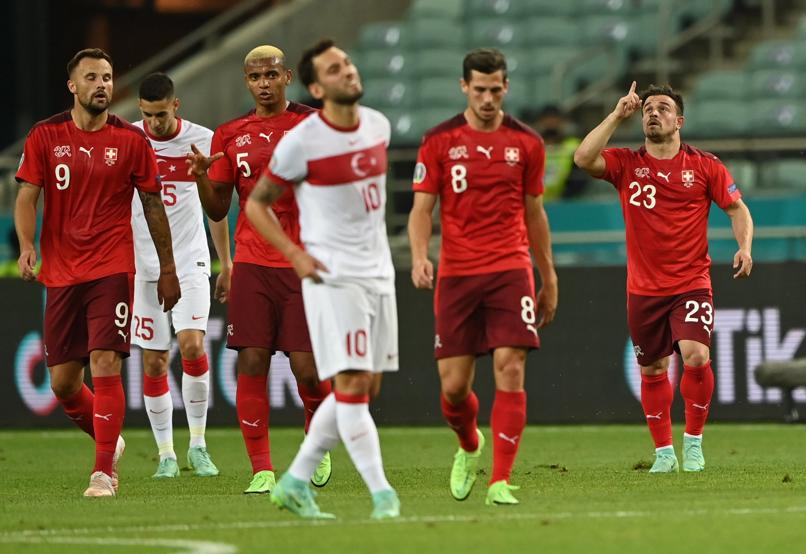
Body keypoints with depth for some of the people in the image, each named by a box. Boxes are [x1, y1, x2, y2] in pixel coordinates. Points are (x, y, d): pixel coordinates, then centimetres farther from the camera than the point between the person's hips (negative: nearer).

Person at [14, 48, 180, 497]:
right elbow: (27, 196, 1)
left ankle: (103, 472, -10)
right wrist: (27, 246, -17)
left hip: (112, 270, -2)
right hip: (61, 272, 3)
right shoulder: (46, 136, 3)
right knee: (63, 381, 6)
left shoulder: (132, 140, 1)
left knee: (106, 367, -15)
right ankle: (110, 442, 33)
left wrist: (168, 269, 10)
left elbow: (153, 206, 8)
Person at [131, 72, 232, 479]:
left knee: (193, 344, -17)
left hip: (190, 262, -1)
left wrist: (226, 266, 11)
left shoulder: (203, 141, 0)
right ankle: (165, 453, 12)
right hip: (142, 265, 1)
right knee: (154, 361, 1)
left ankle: (197, 444, -4)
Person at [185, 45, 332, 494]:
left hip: (304, 264, -2)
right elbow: (218, 211, 10)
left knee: (307, 368, -6)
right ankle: (262, 469, 0)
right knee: (252, 364, -7)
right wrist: (202, 177, -8)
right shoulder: (231, 135, 9)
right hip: (253, 265, 2)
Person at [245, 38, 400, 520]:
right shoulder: (301, 143, -12)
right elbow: (257, 204, -2)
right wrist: (295, 254, -12)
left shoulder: (379, 126, 6)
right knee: (352, 384, -13)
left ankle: (296, 481, 19)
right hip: (333, 276, -7)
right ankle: (382, 494, -11)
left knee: (366, 387, 9)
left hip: (379, 272, 7)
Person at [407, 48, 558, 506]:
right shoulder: (439, 141, 2)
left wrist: (549, 279, 17)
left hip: (511, 270, 0)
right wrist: (420, 256, -17)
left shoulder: (526, 143, 6)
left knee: (511, 369, -14)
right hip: (456, 274, 0)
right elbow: (422, 208, 2)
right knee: (453, 385, 0)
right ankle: (470, 446, 33)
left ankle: (501, 481, -11)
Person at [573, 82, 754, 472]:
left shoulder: (704, 166, 1)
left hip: (691, 283, -2)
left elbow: (737, 208, 6)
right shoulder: (626, 164, 3)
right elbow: (584, 158, -14)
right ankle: (663, 451, 22)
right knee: (652, 370, 8)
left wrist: (744, 247, -11)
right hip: (644, 289, 2)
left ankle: (693, 441, -2)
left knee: (696, 357, -20)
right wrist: (617, 116, -11)